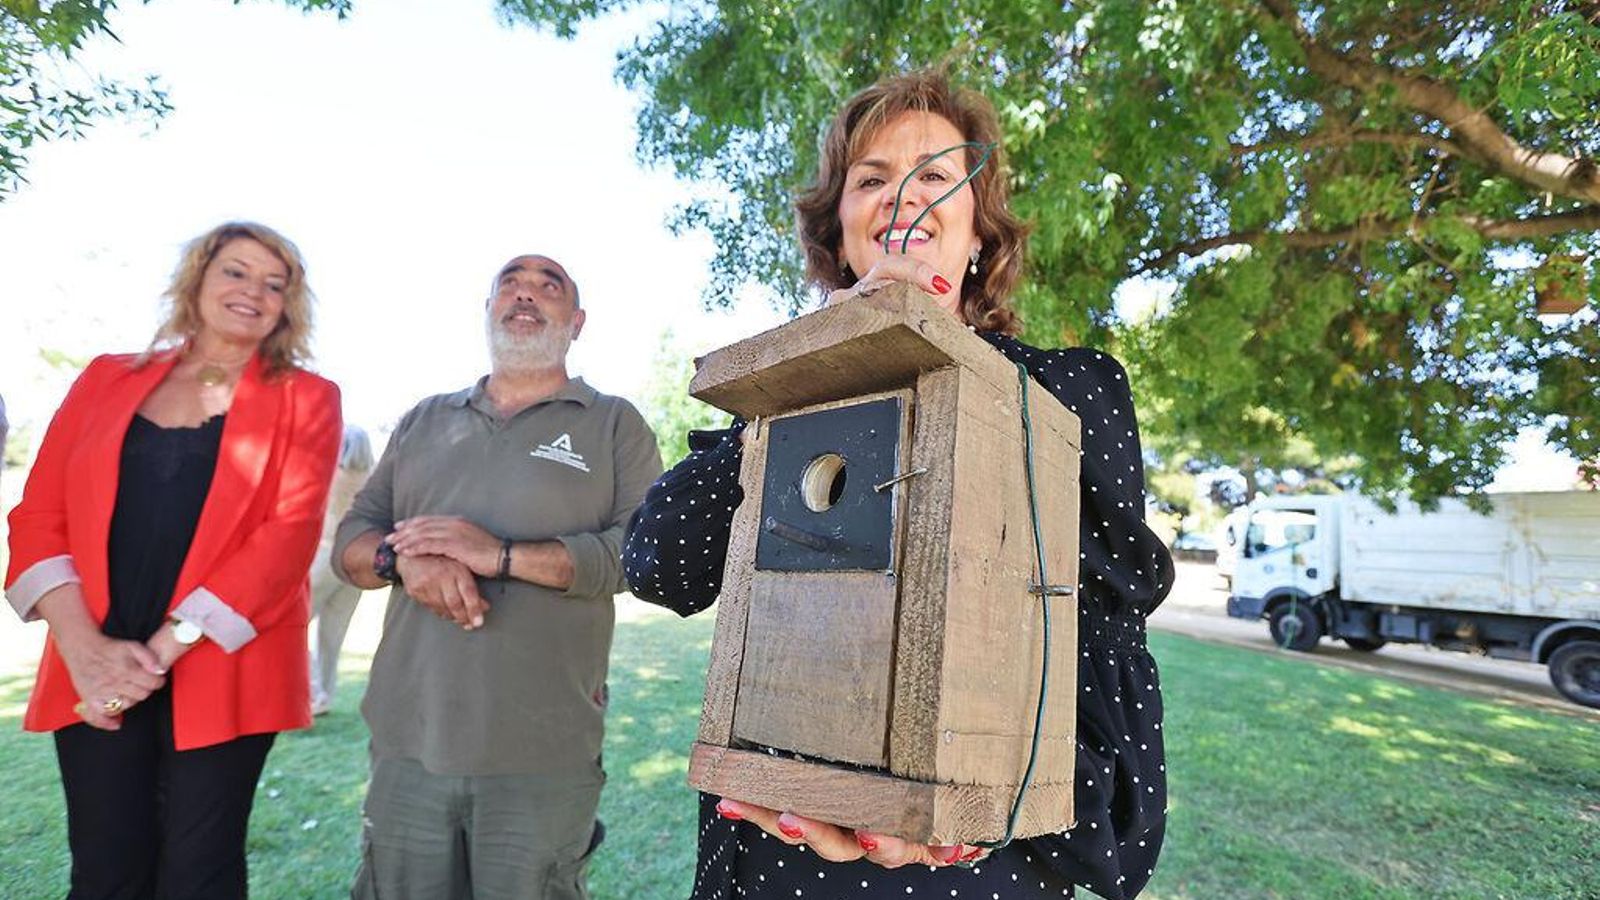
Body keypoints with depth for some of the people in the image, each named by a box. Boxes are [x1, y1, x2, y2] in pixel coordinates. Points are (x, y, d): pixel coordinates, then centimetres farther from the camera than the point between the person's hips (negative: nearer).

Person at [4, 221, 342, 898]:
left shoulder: (304, 399, 1)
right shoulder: (107, 379, 11)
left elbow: (290, 534, -9)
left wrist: (163, 650, -13)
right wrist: (84, 646, -9)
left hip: (221, 671, -2)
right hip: (95, 674, 3)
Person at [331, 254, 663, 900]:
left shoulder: (615, 423, 2)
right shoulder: (425, 421, 15)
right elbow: (351, 539, 12)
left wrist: (502, 554, -19)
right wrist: (404, 559, -12)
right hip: (407, 745, 4)